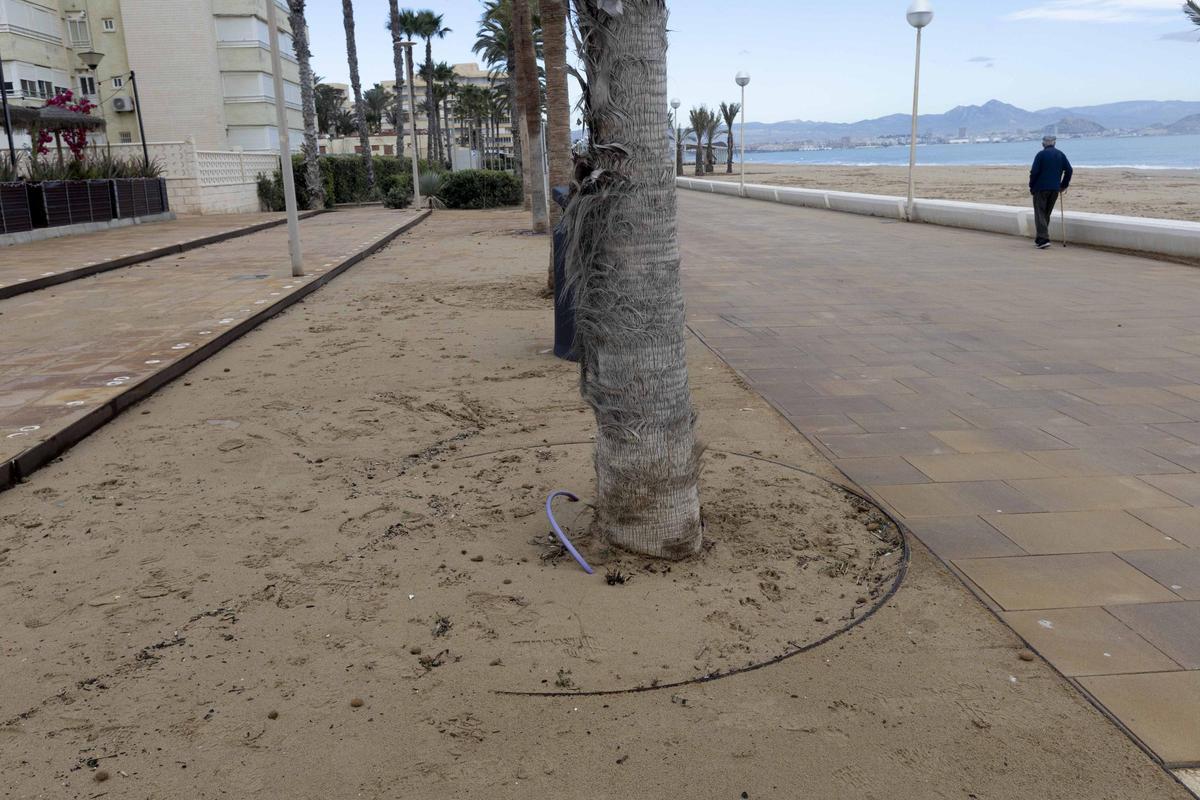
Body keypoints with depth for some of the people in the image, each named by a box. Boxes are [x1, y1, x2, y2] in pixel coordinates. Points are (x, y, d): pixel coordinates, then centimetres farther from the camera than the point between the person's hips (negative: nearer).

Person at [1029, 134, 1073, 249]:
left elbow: (1034, 172, -11)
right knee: (1047, 214, 15)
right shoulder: (1061, 154, 10)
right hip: (1055, 189, 5)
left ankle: (1043, 239, -17)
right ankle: (1040, 239, 19)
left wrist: (1031, 187, -1)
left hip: (1041, 188, -5)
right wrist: (1064, 185, 15)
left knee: (1040, 213, -4)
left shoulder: (1041, 155, -4)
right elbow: (1069, 170, 6)